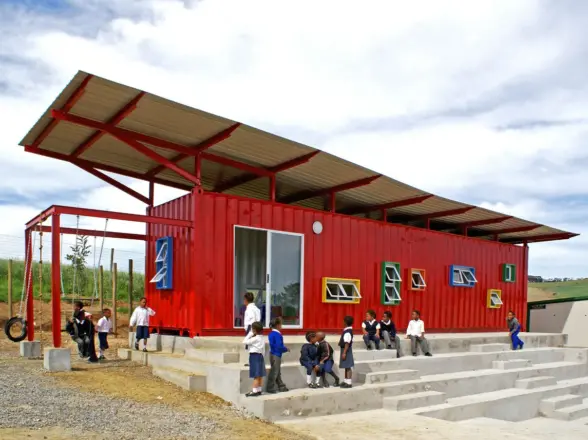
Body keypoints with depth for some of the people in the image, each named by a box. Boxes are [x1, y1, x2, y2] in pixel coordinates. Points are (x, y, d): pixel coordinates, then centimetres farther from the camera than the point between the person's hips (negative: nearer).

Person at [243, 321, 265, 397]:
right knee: (260, 376, 12)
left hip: (254, 356, -9)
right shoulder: (262, 338, 9)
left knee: (256, 376, -6)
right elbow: (263, 350, 14)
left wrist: (250, 334, -8)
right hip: (260, 356, 9)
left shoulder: (255, 339, -17)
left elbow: (245, 341, -14)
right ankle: (259, 390, 18)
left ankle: (254, 391, -3)